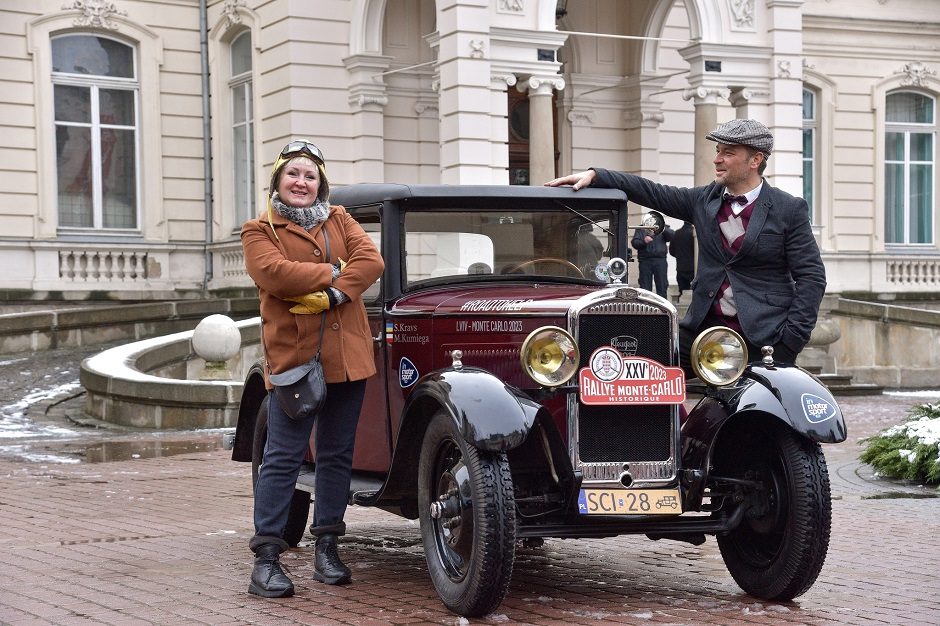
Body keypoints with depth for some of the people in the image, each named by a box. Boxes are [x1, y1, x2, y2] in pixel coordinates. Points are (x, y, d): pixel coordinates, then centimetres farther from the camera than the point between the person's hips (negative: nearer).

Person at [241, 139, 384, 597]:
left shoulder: (339, 220, 14)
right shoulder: (259, 231, 4)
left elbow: (371, 261, -2)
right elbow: (273, 272, -16)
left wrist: (335, 294, -16)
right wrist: (333, 270, -9)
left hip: (346, 355, 4)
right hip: (293, 356, -4)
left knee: (337, 455, 10)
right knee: (283, 457, -7)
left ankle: (326, 549, 20)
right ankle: (266, 559, -5)